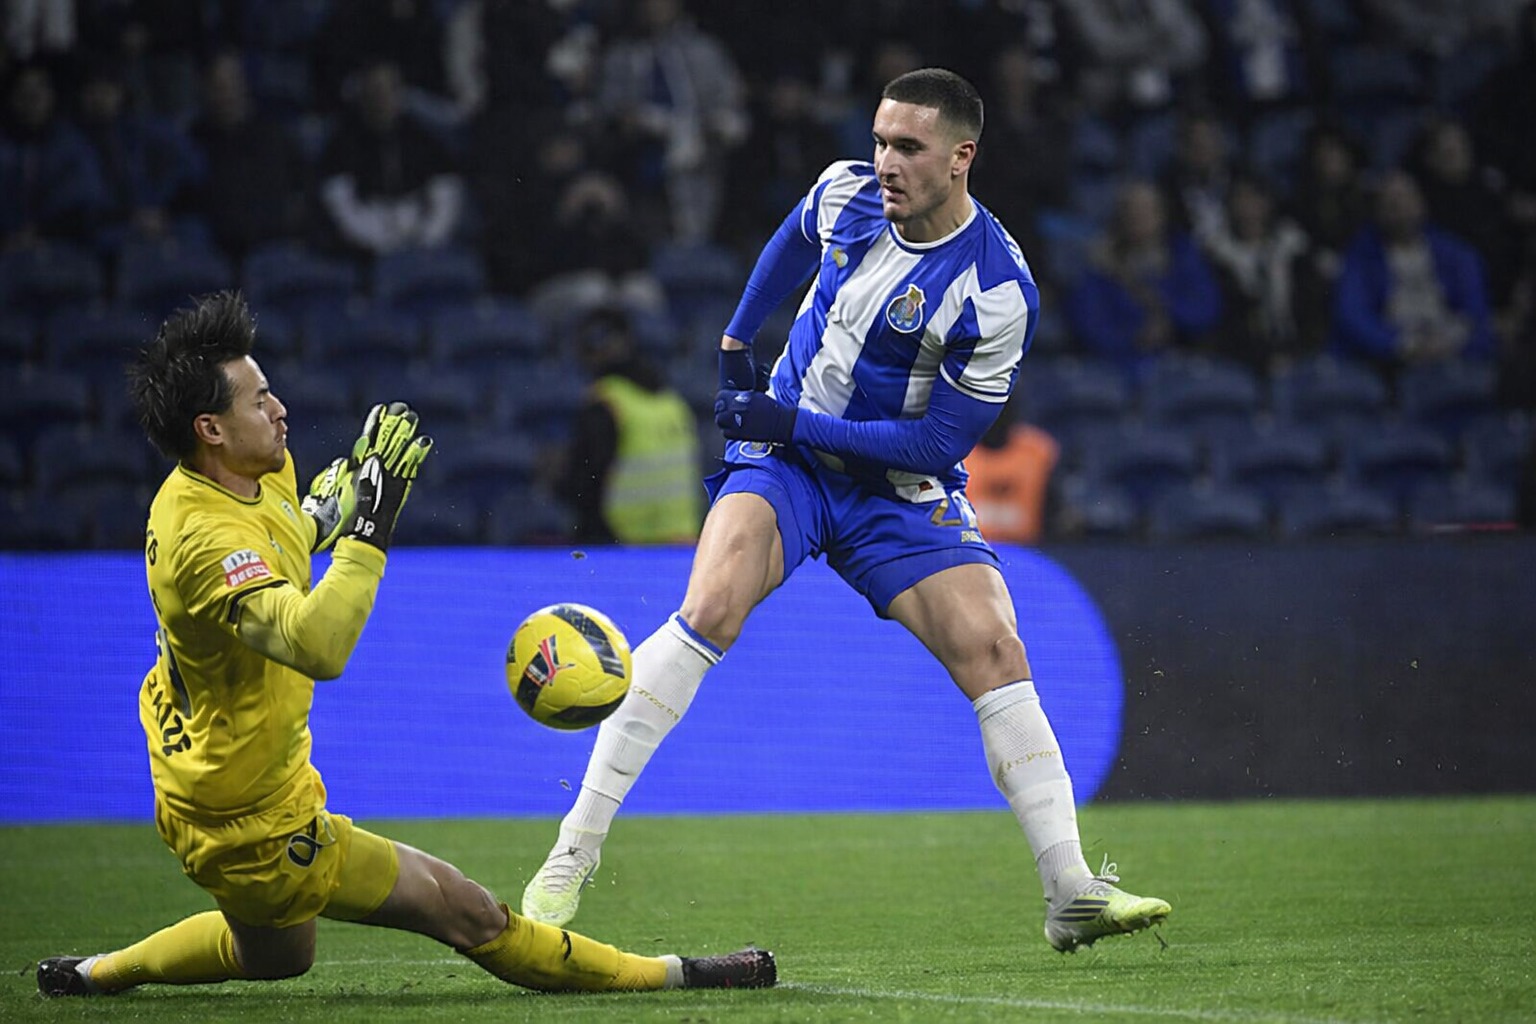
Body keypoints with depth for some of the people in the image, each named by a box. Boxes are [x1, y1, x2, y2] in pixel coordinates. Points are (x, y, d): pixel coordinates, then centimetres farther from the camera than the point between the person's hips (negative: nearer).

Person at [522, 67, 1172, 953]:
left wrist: (796, 424, -20)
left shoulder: (997, 292, -20)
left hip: (900, 489, -1)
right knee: (711, 608, -24)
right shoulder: (846, 192, -8)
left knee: (994, 651, -17)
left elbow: (941, 441, -18)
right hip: (784, 457, 1)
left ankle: (1072, 895, -10)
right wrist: (736, 341, 20)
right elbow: (792, 245, 19)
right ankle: (574, 854, -23)